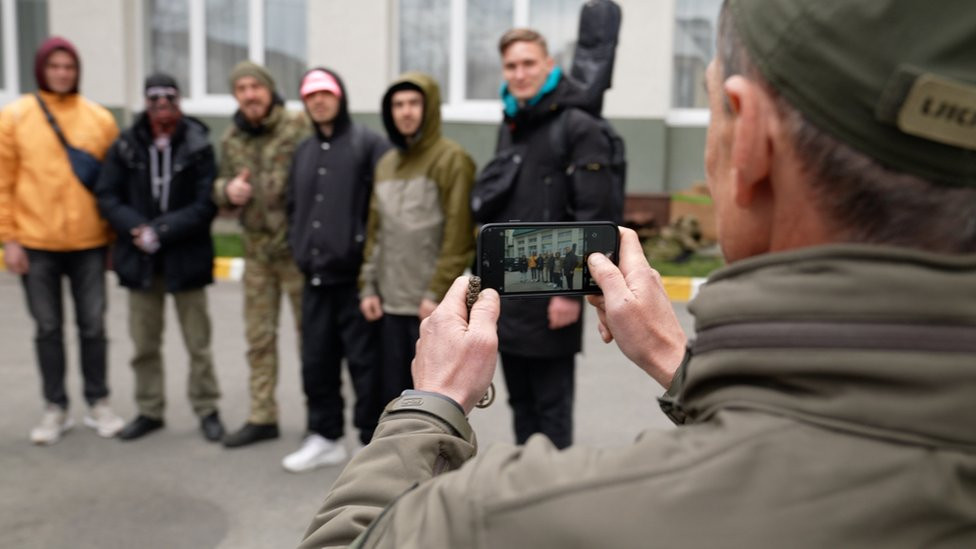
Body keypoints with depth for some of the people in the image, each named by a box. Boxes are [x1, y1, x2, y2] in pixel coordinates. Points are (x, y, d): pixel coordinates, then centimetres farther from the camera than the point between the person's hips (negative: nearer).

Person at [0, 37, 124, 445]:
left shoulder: (100, 120, 3)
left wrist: (114, 235, 3)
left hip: (89, 243, 0)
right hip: (35, 244, 0)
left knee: (93, 326, 7)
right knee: (47, 328, 9)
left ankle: (98, 404, 21)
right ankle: (55, 409, 21)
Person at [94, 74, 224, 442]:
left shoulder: (198, 145, -6)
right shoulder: (126, 145, 2)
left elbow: (206, 205, -11)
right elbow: (106, 196, 1)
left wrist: (161, 231, -17)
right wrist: (137, 229, -15)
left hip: (186, 257, -2)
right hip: (139, 258, 3)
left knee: (198, 342, 7)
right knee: (144, 343, 12)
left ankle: (206, 409, 21)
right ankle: (149, 411, 27)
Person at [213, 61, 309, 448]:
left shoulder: (299, 128, -10)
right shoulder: (231, 139, 10)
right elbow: (219, 187, 17)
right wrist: (226, 189, -5)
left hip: (297, 247, -6)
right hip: (256, 249, 6)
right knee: (258, 336, 12)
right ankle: (262, 417, 26)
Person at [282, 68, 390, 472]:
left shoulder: (369, 144, -6)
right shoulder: (303, 152, 19)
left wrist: (369, 256, -15)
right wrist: (300, 249, 11)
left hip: (356, 275, -7)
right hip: (315, 277, 7)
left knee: (365, 363, 0)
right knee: (316, 361, 14)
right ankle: (325, 437, 29)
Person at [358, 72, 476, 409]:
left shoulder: (451, 159, -7)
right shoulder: (386, 164, 14)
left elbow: (458, 235, -13)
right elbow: (375, 231, 16)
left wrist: (437, 292, -16)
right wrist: (368, 286, 8)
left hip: (433, 304, -6)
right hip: (391, 302, 7)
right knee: (393, 392, 12)